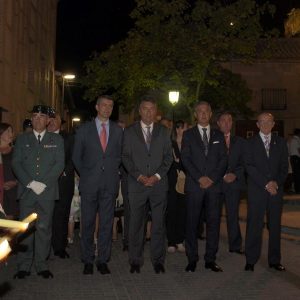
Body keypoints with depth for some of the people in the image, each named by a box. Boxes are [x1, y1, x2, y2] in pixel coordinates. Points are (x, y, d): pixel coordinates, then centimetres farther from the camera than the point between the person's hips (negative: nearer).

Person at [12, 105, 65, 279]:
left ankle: (42, 265, 9)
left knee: (44, 228, 1)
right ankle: (24, 266, 8)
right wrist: (30, 183, -9)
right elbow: (16, 164, 5)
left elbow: (60, 164, 1)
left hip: (47, 192, -1)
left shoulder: (57, 140, 11)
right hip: (26, 191, 1)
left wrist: (44, 183, -10)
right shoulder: (22, 139, 13)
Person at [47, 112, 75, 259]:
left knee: (62, 215, 1)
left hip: (63, 182, 0)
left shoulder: (68, 138, 10)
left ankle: (60, 247, 10)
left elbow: (73, 159, 4)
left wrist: (64, 172, -9)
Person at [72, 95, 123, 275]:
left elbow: (120, 155, 13)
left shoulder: (118, 131, 9)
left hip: (110, 184, 1)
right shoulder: (84, 130, 6)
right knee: (88, 223, 3)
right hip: (89, 184, -1)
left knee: (107, 223, 4)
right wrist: (85, 174, 4)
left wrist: (113, 172, 3)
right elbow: (76, 156, 8)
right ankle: (88, 261, 13)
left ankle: (103, 260, 13)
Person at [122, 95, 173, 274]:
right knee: (136, 224, 3)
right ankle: (136, 261, 13)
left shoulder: (163, 131, 11)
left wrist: (157, 176, -7)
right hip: (137, 184, 0)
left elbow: (168, 156, 6)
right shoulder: (130, 132, 8)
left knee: (159, 223, 2)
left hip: (159, 184, 1)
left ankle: (158, 260, 12)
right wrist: (139, 176, -8)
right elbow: (125, 157, 3)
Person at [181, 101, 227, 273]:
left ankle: (211, 259, 8)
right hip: (194, 185, -2)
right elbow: (185, 159, 0)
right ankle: (192, 259, 8)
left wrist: (212, 178, -7)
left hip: (214, 184, 2)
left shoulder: (219, 136, 15)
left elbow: (223, 159, 7)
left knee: (214, 221, 0)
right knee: (192, 222, -1)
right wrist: (199, 178, -11)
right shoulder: (188, 135, 9)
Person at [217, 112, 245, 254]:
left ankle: (235, 246, 11)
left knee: (233, 214, 2)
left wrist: (235, 174, -8)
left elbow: (244, 162, 8)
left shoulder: (239, 142, 14)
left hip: (233, 182, 2)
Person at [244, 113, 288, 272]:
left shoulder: (280, 142, 12)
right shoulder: (251, 143, 4)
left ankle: (274, 260, 16)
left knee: (275, 225, 6)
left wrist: (276, 182, -8)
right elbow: (249, 167, -5)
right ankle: (250, 260, 6)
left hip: (276, 189, 3)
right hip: (257, 190, -2)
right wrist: (266, 183, -12)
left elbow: (284, 166, 8)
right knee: (254, 225, -2)